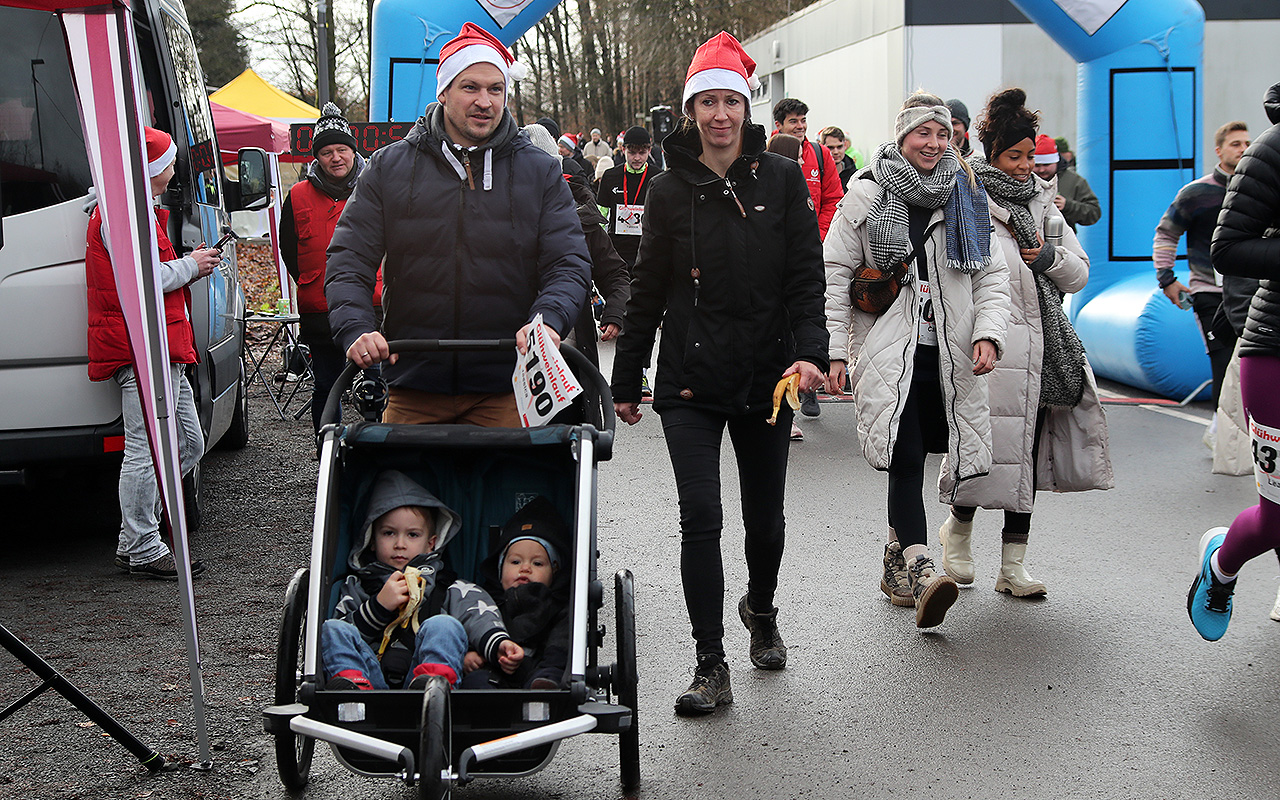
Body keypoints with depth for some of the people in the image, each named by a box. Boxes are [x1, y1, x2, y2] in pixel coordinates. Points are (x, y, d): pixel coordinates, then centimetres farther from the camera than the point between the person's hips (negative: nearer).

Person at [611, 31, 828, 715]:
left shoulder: (781, 179, 1)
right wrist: (625, 383, 9)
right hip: (689, 383, 0)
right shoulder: (670, 190, 3)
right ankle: (710, 668, -2)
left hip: (766, 378, 1)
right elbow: (646, 292, 8)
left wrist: (810, 351, -18)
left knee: (765, 517, 13)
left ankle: (760, 612, 43)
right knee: (701, 517, -9)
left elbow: (806, 275, -2)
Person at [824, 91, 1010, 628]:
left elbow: (992, 275, 11)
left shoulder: (965, 196, 12)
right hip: (889, 352, -3)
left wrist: (988, 334, -6)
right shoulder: (868, 194, 3)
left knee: (918, 454, 6)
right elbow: (835, 273, 2)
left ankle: (897, 556, 24)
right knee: (906, 456, -17)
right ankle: (919, 569, -24)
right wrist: (834, 351, -4)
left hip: (949, 355, 3)